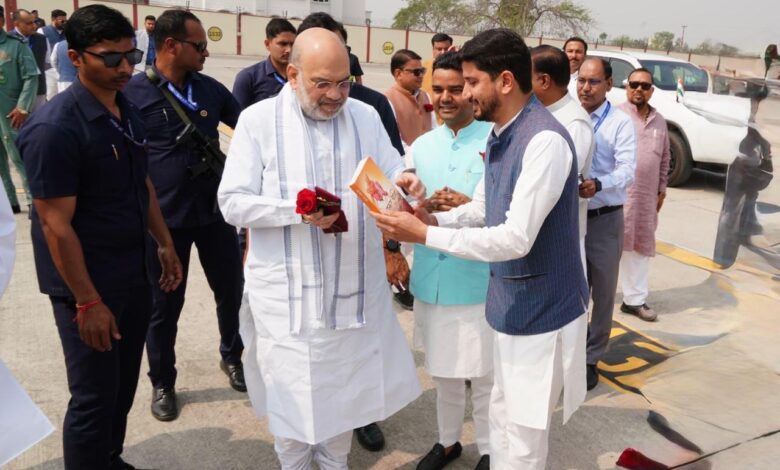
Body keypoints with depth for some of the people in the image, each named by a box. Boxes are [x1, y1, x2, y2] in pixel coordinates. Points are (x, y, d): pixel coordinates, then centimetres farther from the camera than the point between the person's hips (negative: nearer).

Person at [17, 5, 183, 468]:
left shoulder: (129, 112, 4)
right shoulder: (55, 128, -19)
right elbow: (55, 225, -19)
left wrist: (165, 244, 15)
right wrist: (88, 302, -18)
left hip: (135, 274, 7)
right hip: (90, 285, -7)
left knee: (124, 386, 20)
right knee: (94, 397, 7)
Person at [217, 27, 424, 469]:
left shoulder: (366, 116, 5)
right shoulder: (259, 119, -6)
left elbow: (391, 176, 3)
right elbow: (232, 202, -8)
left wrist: (404, 182, -21)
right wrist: (295, 209, -22)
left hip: (354, 284, 3)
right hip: (287, 289, -3)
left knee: (346, 385, 17)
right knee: (291, 389, 12)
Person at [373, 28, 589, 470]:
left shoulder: (545, 141, -26)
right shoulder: (500, 136, 5)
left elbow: (516, 239, -29)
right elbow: (481, 210, 13)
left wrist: (425, 234, -26)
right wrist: (434, 218, -7)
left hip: (541, 310, -9)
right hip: (510, 303, 9)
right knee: (503, 418, 23)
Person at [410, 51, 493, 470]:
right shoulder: (422, 145, 8)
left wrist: (470, 207, -23)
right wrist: (422, 207, -13)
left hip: (481, 282, -5)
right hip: (430, 280, 5)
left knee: (484, 373, 9)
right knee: (442, 369, 20)